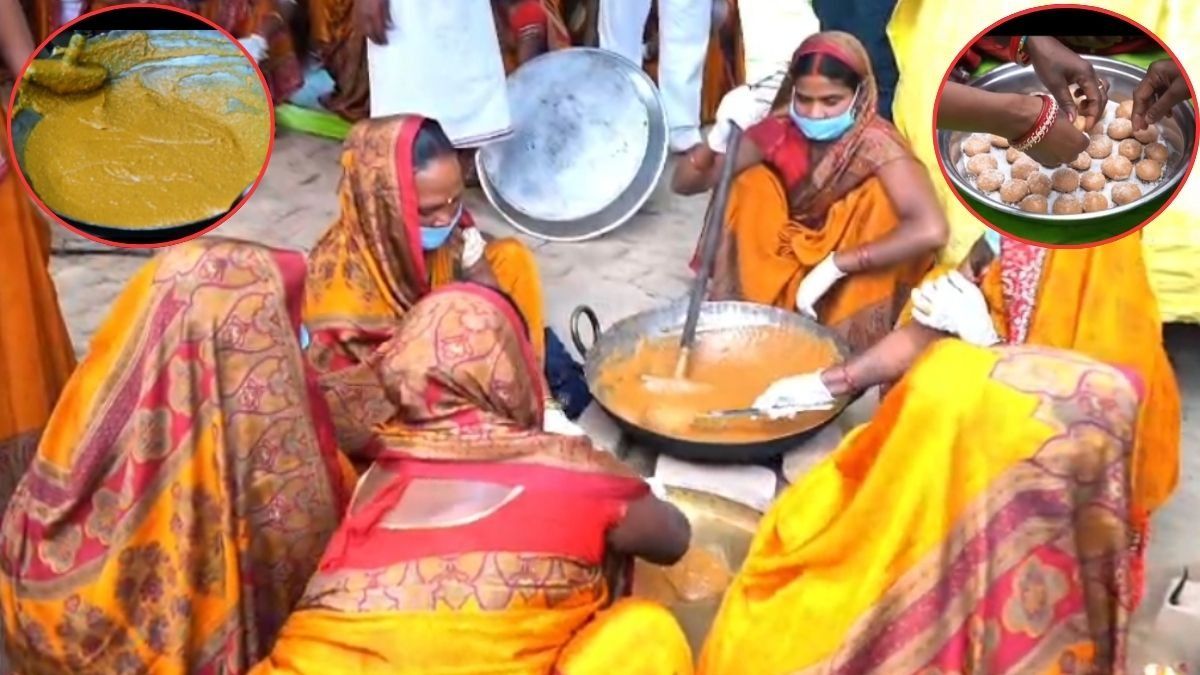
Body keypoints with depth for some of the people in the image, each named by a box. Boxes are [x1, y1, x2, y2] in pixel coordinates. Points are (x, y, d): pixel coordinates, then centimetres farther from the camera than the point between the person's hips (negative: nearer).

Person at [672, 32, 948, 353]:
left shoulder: (875, 144, -26)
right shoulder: (782, 131, -15)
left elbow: (931, 230, -41)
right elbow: (684, 183, -11)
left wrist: (833, 266, -37)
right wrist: (721, 135, -31)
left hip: (854, 282, -3)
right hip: (794, 261, 3)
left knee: (880, 194, -27)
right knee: (752, 183, -16)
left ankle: (853, 338, -20)